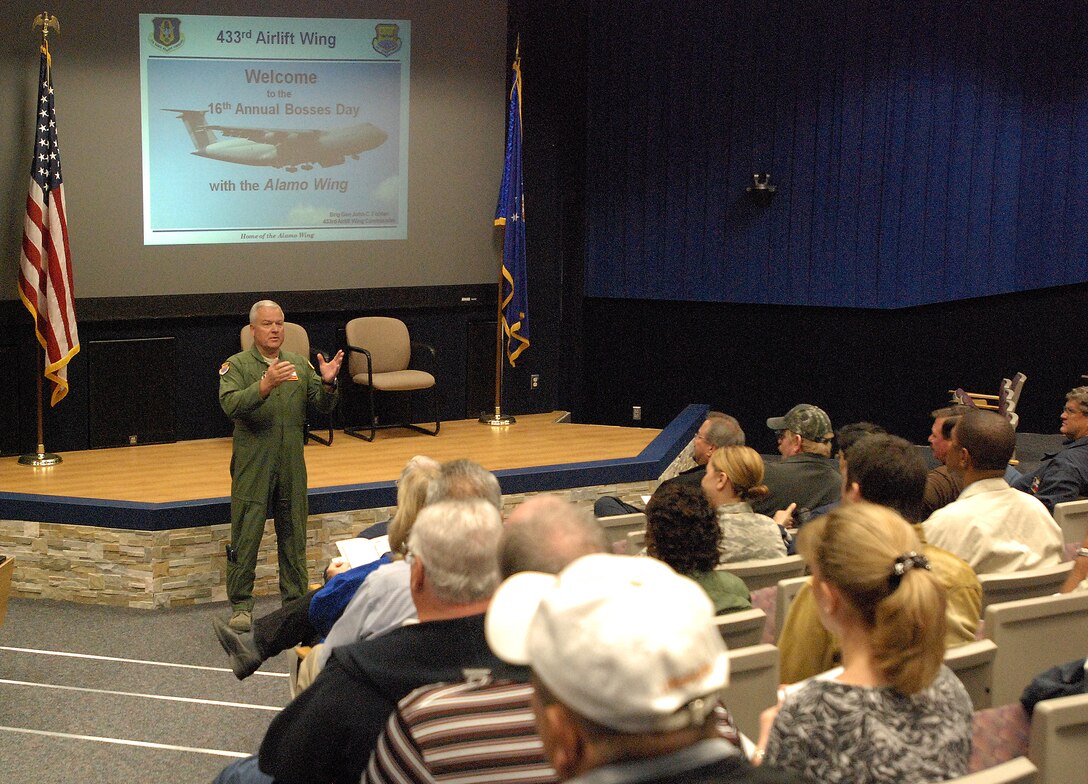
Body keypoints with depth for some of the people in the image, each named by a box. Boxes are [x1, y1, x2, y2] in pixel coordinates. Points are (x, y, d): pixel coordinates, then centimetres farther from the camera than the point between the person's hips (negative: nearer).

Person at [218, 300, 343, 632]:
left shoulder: (300, 364, 10)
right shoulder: (237, 365, -3)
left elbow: (323, 405, 5)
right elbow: (230, 404, -20)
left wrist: (327, 383, -16)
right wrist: (265, 385, -34)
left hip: (292, 464, 4)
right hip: (252, 465, -4)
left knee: (293, 533, 11)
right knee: (246, 535, -1)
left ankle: (295, 600, 22)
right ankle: (241, 604, 9)